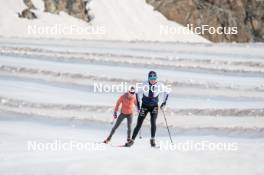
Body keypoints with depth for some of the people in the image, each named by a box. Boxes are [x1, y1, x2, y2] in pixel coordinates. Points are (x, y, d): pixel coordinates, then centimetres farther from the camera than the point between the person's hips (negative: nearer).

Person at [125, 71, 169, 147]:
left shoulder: (159, 85, -10)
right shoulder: (144, 84, -10)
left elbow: (166, 92, 7)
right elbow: (138, 93, 6)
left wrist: (164, 102, 3)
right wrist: (138, 103, 3)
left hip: (154, 106, 0)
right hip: (145, 106, 0)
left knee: (153, 122, -19)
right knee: (139, 124, -2)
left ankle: (152, 140, -7)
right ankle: (132, 140, 6)